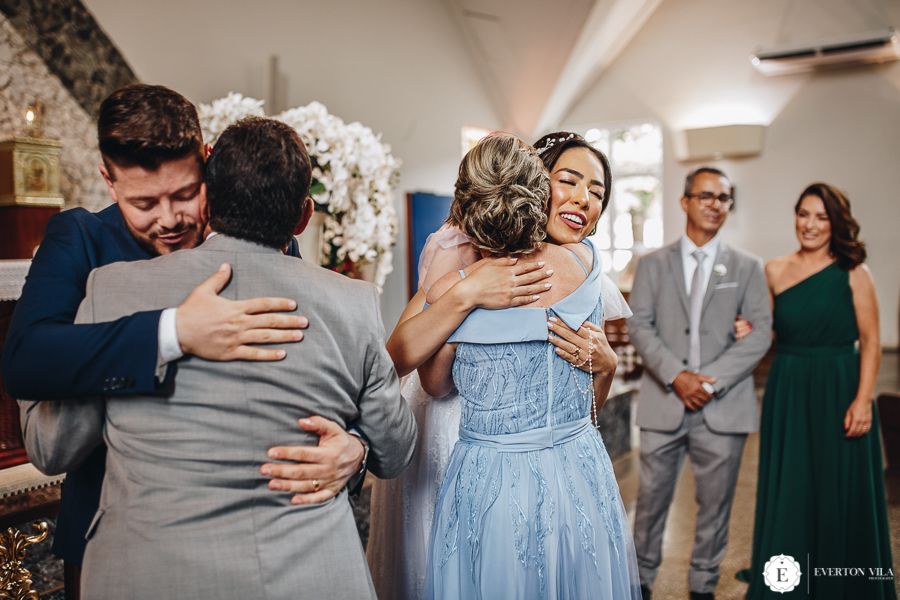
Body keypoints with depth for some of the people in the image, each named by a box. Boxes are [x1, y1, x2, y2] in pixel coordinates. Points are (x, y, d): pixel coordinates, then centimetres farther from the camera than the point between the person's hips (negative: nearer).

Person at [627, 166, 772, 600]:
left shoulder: (747, 267, 8)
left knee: (714, 505, 10)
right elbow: (639, 327, -1)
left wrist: (711, 381, -12)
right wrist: (676, 376, -14)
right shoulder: (653, 264, 8)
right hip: (663, 404, 0)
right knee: (651, 499, 7)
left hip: (722, 408, 1)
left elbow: (760, 333, -1)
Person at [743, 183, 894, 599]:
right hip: (787, 391, 3)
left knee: (841, 494, 6)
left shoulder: (853, 273, -2)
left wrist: (863, 399, -13)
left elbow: (870, 342, -4)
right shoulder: (774, 272, 5)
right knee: (787, 492, 9)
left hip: (839, 390, -2)